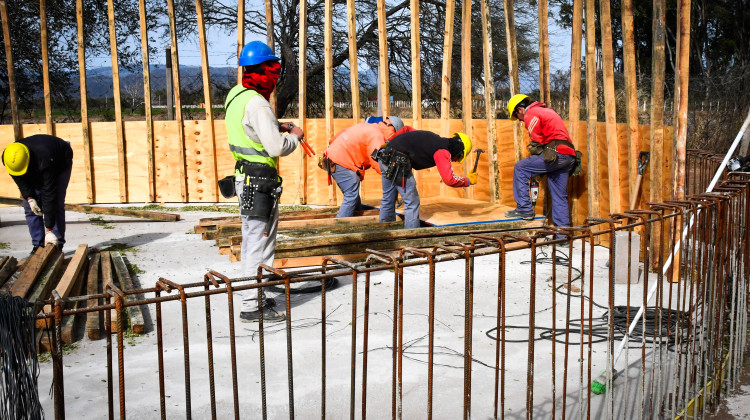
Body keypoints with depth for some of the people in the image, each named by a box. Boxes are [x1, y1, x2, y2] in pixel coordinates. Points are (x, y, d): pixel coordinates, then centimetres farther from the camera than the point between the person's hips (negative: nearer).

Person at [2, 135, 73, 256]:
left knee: (56, 204, -18)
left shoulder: (44, 160, -46)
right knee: (29, 208, -5)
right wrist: (29, 198, -25)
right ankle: (37, 245, 1)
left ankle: (57, 245, -10)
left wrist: (49, 230, -44)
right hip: (34, 171, 6)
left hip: (60, 164, -6)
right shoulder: (8, 158, -30)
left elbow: (49, 194, -44)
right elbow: (20, 180, -9)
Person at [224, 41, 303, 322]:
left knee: (252, 240, 19)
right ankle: (252, 306, 4)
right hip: (260, 182, -10)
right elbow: (277, 147, -25)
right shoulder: (256, 103, -21)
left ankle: (254, 297, 31)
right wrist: (295, 136, -6)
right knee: (260, 243, -3)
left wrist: (277, 125, 15)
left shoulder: (235, 95, 9)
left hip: (244, 177, 10)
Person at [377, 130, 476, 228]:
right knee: (412, 202, -1)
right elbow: (449, 179, -13)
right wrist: (468, 181, 3)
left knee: (388, 200, 20)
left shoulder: (435, 139, 20)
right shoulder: (443, 151, -7)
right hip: (397, 161, -10)